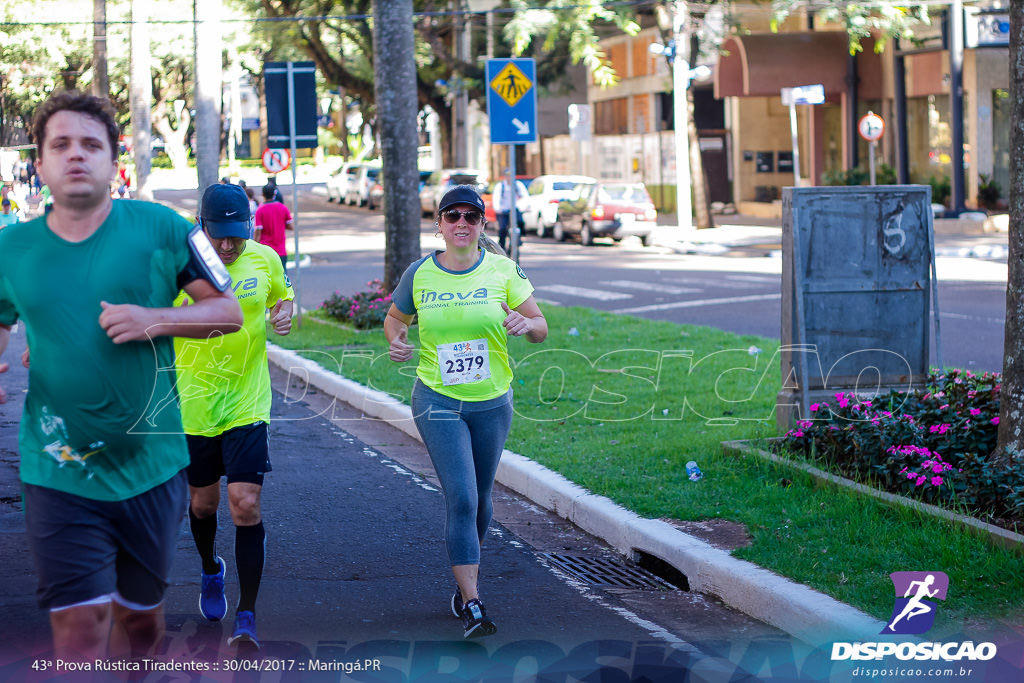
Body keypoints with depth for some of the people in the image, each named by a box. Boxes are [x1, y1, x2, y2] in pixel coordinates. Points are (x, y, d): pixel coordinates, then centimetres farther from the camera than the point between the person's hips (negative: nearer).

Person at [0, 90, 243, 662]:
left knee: (142, 623, 15)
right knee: (79, 631, -9)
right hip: (60, 473, -1)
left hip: (151, 466, 1)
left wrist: (155, 320, -16)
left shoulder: (160, 229, -4)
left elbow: (228, 311, 1)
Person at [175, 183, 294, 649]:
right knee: (203, 503, 15)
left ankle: (247, 615, -3)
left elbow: (283, 297, 17)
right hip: (193, 405, 0)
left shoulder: (265, 260, -4)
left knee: (246, 506, -11)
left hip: (247, 405, 0)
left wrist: (285, 314, -6)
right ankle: (211, 571, 47)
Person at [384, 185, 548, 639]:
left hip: (493, 401, 2)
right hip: (438, 401, -2)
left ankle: (465, 581, 38)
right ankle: (472, 606, -14)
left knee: (480, 499, 14)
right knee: (461, 499, -13)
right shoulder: (419, 275, -3)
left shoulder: (503, 271, -3)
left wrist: (526, 324, -23)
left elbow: (540, 328, 0)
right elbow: (395, 317, 14)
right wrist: (397, 341, -8)